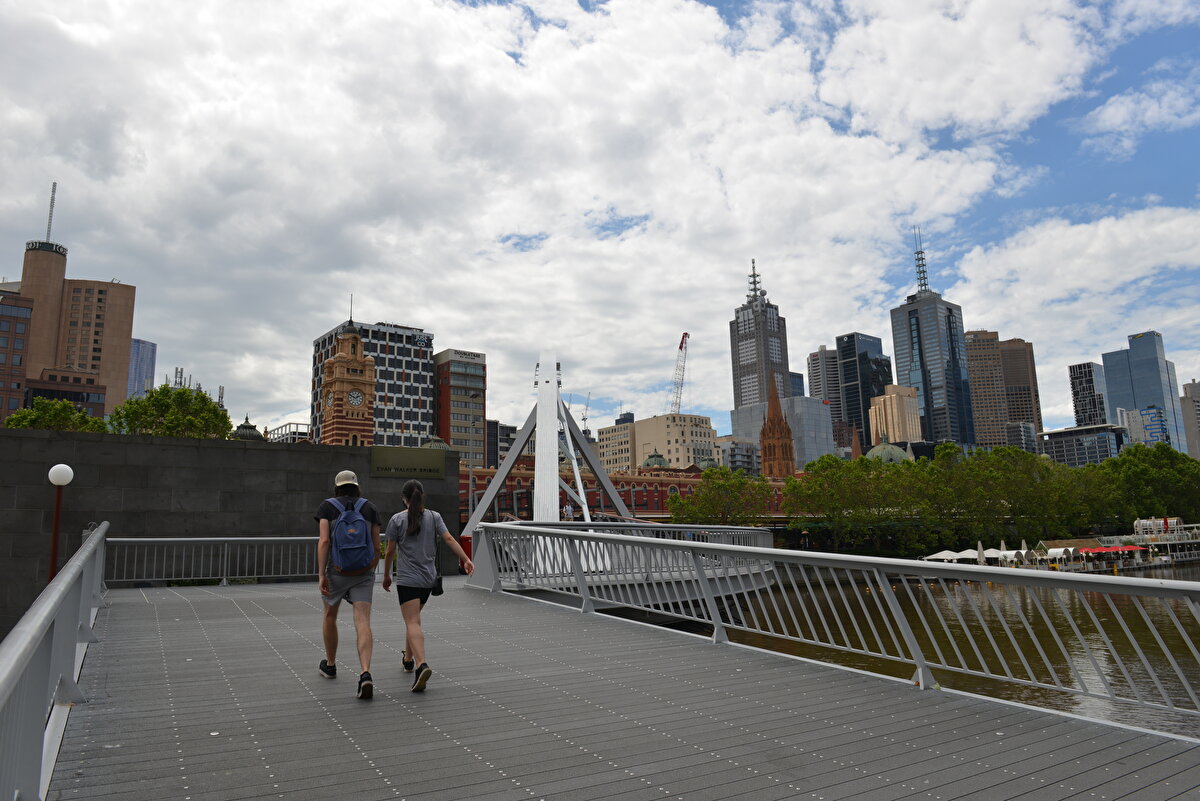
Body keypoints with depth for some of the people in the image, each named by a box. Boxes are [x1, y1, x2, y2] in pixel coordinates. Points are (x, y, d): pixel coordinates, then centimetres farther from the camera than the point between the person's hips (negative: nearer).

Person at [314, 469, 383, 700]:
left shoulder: (327, 506, 1)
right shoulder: (370, 508, 6)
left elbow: (324, 540, -12)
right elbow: (377, 546, 4)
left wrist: (321, 575, -12)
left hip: (337, 572, 0)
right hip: (363, 572, 1)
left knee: (330, 616, 25)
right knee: (363, 624, -7)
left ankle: (330, 665, 41)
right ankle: (365, 675, -26)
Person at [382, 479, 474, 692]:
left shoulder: (397, 519, -5)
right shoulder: (434, 517, 4)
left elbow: (390, 552, -1)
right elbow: (449, 539, -8)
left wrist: (387, 576, 11)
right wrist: (466, 559, -11)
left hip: (407, 579, -5)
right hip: (428, 578, 5)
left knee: (412, 623, -10)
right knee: (413, 617, 24)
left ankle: (422, 665, -28)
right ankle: (408, 658, 38)